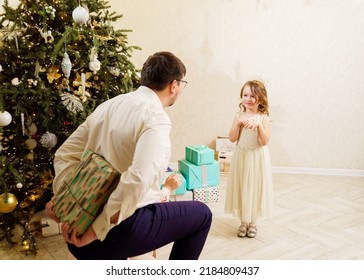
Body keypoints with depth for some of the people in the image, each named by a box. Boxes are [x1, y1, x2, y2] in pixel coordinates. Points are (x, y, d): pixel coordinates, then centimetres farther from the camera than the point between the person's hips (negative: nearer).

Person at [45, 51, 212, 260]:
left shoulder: (110, 105, 9)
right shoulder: (156, 117, -15)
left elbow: (65, 154, 10)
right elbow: (138, 179, -30)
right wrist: (98, 230, -22)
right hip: (122, 226, -7)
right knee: (201, 215, 14)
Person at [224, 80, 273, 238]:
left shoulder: (263, 118, -7)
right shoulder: (239, 116, 0)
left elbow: (265, 141, -14)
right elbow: (232, 139, -5)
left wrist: (259, 125, -25)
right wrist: (238, 123, -17)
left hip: (257, 158, -2)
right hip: (241, 157, 2)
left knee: (255, 189, 8)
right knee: (241, 188, 9)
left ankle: (252, 222, 27)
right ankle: (243, 222, 26)